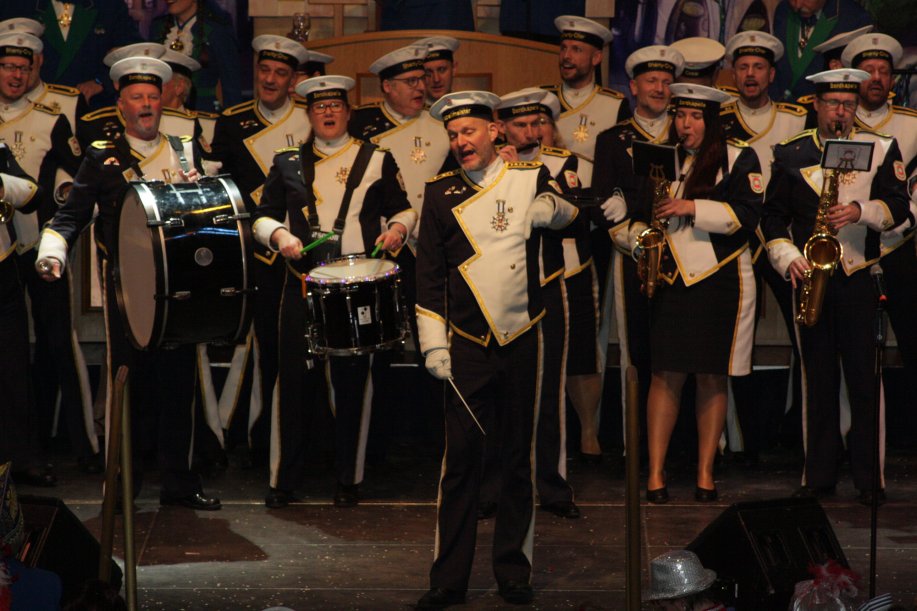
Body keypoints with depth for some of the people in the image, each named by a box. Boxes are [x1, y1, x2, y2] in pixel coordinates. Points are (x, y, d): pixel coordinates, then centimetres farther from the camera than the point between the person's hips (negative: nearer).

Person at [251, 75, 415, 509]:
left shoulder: (377, 159, 11)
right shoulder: (287, 163, 14)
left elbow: (403, 209, 12)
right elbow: (263, 215, 12)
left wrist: (397, 228, -10)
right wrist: (278, 234, -9)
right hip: (303, 283, 1)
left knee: (353, 381, 2)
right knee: (296, 378, -2)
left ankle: (349, 479, 12)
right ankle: (284, 479, 8)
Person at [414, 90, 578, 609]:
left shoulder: (531, 176, 5)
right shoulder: (441, 193, 4)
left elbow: (570, 212, -7)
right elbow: (430, 274, 5)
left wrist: (550, 207, -30)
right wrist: (433, 345, 0)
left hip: (524, 340, 1)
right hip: (468, 346, 0)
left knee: (520, 457, 7)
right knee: (461, 458, -3)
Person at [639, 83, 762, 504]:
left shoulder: (738, 158, 3)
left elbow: (747, 214, -8)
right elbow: (640, 213, 19)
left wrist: (692, 207, -16)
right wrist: (642, 248, 1)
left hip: (720, 280, -2)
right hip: (671, 279, 2)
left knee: (712, 376, 2)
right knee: (666, 374, -3)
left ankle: (705, 473, 11)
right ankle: (655, 474, -1)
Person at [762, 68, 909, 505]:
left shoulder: (881, 149, 7)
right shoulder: (791, 153, 10)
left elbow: (898, 206, -2)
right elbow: (773, 215, 8)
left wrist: (860, 210, -20)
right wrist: (788, 259, -7)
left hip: (861, 277, -1)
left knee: (864, 378, -3)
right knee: (817, 378, 5)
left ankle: (869, 478, 3)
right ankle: (818, 476, 11)